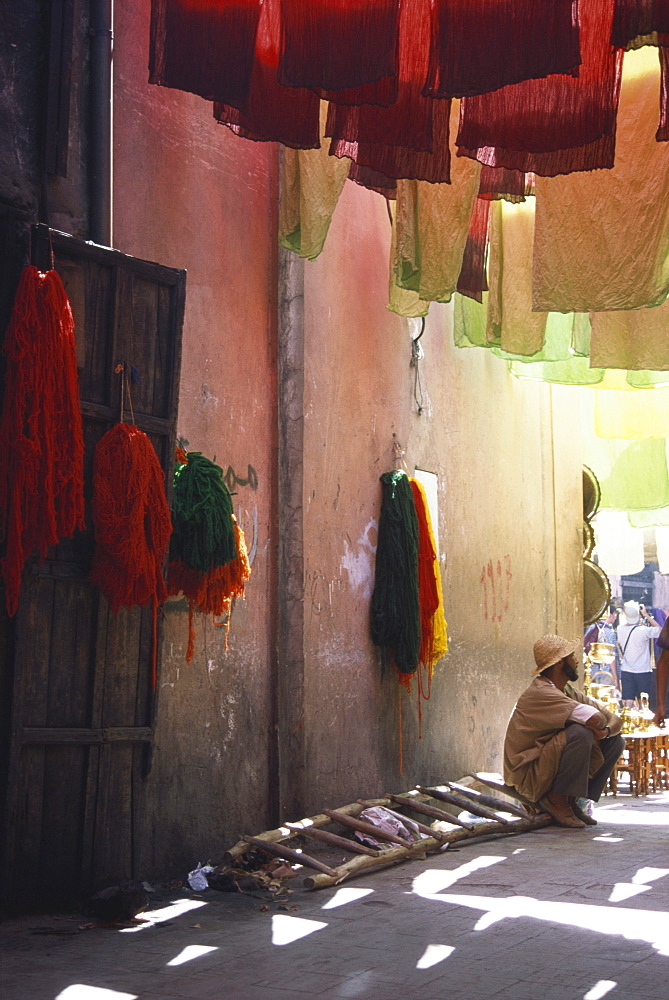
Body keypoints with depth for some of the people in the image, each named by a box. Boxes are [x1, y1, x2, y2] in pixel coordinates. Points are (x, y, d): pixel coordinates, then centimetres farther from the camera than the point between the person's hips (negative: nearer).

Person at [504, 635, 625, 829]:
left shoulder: (569, 691, 9)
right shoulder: (540, 693, -21)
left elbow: (614, 720, 6)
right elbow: (595, 718, -32)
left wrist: (605, 731, -17)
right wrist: (599, 725, -8)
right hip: (528, 777, -9)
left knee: (615, 741, 6)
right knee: (580, 733, -29)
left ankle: (572, 801, 2)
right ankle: (557, 801, -15)